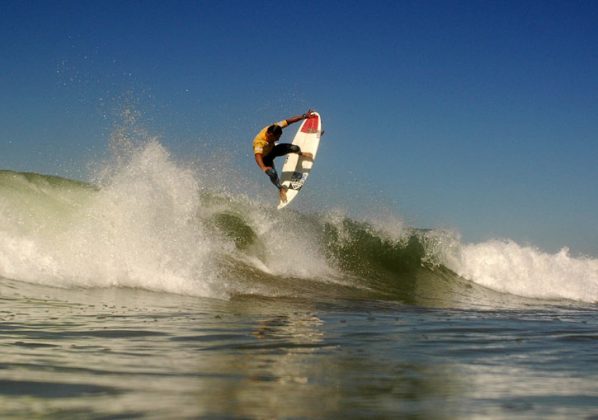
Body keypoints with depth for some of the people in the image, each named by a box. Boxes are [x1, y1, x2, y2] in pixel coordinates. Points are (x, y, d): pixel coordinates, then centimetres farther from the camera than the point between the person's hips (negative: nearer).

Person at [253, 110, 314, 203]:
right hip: (265, 157, -5)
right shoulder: (259, 142, -45)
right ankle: (281, 189, 7)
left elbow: (288, 121, -21)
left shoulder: (274, 128, -29)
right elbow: (257, 156, -60)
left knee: (294, 148, -10)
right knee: (272, 174, -24)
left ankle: (301, 154, 29)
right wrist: (263, 168, -78)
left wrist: (304, 116, -20)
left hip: (272, 149, 5)